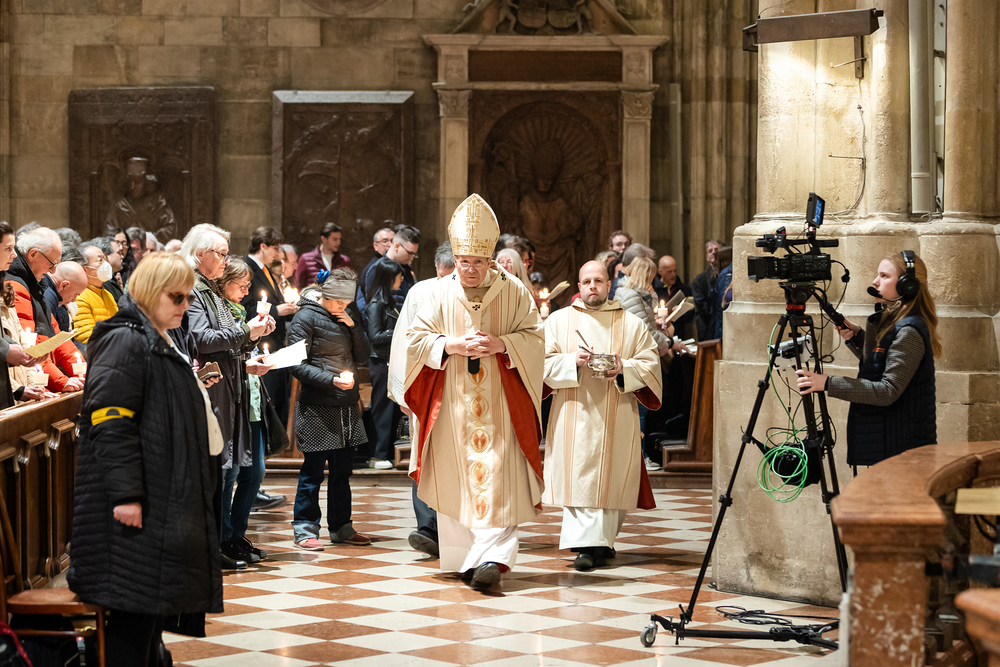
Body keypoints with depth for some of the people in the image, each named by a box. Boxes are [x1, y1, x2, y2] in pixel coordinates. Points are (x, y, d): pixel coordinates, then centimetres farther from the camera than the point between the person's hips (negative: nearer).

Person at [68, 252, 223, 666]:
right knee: (135, 604, -11)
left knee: (154, 606, 12)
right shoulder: (125, 341, -12)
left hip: (165, 500, 10)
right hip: (136, 506, -10)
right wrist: (125, 493, -25)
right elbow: (109, 421, -21)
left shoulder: (161, 344, 20)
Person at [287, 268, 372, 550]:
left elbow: (362, 356, 13)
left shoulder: (346, 316, 13)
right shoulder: (306, 318, -7)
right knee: (313, 470, -4)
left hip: (347, 405, 7)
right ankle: (305, 528, 4)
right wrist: (331, 380, -21)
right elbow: (298, 365, -12)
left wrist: (353, 326, -2)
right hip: (317, 407, -7)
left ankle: (341, 527, 20)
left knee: (343, 469, 11)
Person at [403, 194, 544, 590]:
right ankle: (463, 556, 14)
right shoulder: (441, 294, 4)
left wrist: (501, 344, -15)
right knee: (456, 478, 4)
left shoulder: (514, 292, 1)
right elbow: (415, 338, 4)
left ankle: (491, 556, -18)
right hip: (452, 404, 2)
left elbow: (535, 338, 2)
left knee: (496, 478, -12)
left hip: (499, 404, -2)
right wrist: (451, 345, -12)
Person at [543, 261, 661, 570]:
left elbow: (650, 364, 5)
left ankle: (601, 541, 5)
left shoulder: (632, 324, 10)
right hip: (574, 416, 0)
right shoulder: (559, 320, 10)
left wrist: (624, 369, -13)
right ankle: (587, 543, -2)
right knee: (578, 478, -6)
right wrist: (572, 360, -14)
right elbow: (544, 363, 3)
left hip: (616, 419, 0)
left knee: (611, 482, -2)